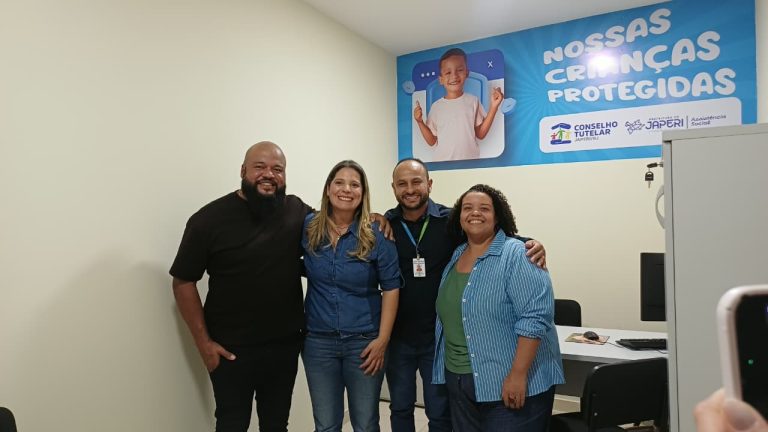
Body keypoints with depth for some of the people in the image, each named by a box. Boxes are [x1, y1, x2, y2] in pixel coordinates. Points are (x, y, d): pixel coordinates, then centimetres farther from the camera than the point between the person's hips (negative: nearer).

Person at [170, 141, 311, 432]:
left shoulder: (297, 211, -2)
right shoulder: (210, 219, -11)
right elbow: (183, 282, -7)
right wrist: (204, 343, -10)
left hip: (285, 345, 3)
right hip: (231, 350, -3)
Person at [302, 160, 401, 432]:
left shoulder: (377, 236, -8)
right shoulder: (308, 228, -2)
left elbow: (391, 288, -5)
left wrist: (382, 339, -9)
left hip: (364, 341, -1)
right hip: (318, 341, 2)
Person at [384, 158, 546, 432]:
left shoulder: (450, 221, -8)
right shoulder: (384, 225, -4)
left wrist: (530, 245, -27)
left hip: (439, 336, -1)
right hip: (397, 336, 2)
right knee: (400, 409, 20)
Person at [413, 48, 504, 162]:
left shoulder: (472, 101, 1)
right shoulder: (436, 106, 3)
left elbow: (480, 134, 2)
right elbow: (432, 141, 6)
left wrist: (494, 106, -3)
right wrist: (420, 122, -6)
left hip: (471, 161, 0)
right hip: (442, 162, 0)